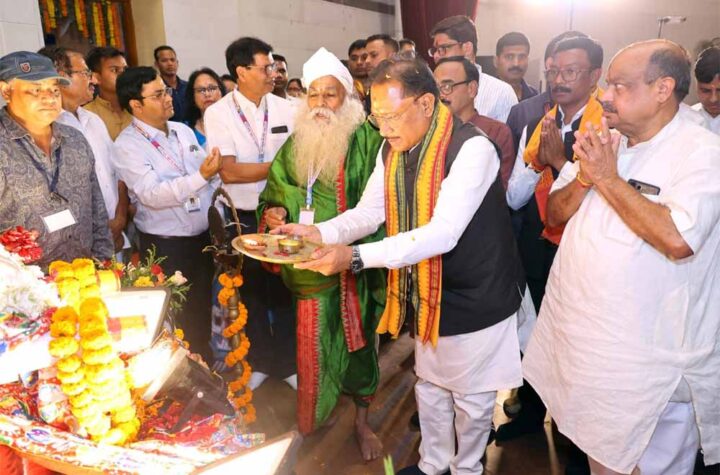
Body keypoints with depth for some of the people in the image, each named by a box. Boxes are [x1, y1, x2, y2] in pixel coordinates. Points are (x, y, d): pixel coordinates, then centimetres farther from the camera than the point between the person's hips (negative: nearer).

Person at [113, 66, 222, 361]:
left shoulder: (184, 131, 8)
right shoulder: (128, 145, -12)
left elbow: (209, 179, 13)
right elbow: (152, 195, -24)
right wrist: (201, 176, -32)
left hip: (203, 237, 6)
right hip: (166, 246, -6)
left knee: (203, 312, 20)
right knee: (177, 321, 7)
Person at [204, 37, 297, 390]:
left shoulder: (286, 109, 0)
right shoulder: (218, 113, -6)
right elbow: (229, 171, -16)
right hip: (242, 218, -1)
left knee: (285, 288, 9)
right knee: (250, 289, 14)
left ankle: (288, 361, 28)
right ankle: (258, 361, 34)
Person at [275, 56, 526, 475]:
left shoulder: (471, 149, -25)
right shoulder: (393, 150, 0)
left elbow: (443, 233, -33)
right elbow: (368, 213, 2)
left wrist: (356, 257, -38)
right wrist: (318, 233, -17)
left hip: (475, 298, -7)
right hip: (428, 294, 7)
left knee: (471, 397, 14)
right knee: (430, 385, 24)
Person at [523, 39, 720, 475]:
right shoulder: (603, 143, 5)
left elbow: (677, 240, -30)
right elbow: (556, 214, 5)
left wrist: (607, 178, -23)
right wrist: (584, 175, -14)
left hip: (650, 360, -6)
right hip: (580, 339, 6)